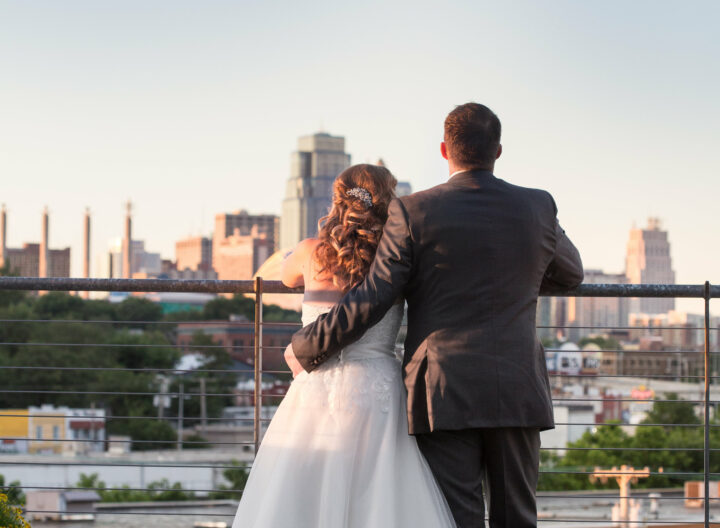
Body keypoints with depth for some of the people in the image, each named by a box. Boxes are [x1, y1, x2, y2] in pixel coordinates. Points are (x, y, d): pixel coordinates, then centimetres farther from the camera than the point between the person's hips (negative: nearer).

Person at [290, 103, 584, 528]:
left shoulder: (413, 213, -5)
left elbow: (371, 301, -8)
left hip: (445, 395, -2)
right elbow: (571, 274, 23)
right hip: (517, 392, 2)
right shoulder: (538, 208, 4)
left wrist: (306, 349, 4)